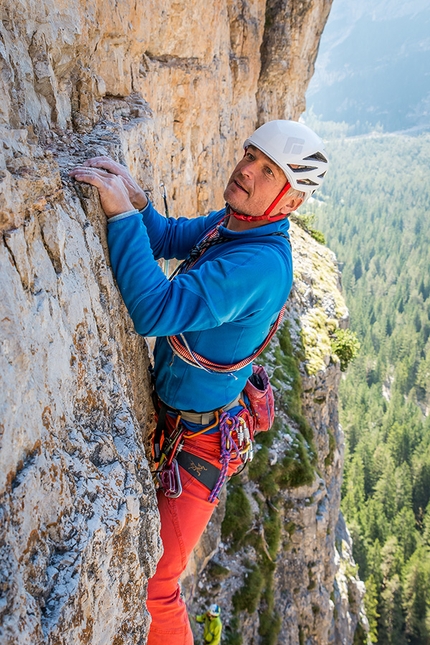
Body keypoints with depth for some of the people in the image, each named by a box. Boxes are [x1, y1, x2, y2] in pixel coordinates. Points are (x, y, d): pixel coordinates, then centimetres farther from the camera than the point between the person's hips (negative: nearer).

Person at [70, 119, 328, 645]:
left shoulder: (259, 264, -32)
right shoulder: (230, 222, -3)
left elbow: (154, 311, -38)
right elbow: (168, 237, 7)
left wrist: (123, 214, -35)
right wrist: (135, 200, -13)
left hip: (198, 440, -8)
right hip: (166, 410, 8)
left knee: (151, 587, 6)